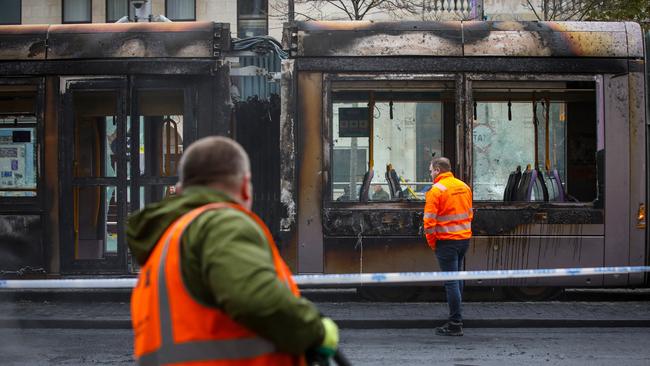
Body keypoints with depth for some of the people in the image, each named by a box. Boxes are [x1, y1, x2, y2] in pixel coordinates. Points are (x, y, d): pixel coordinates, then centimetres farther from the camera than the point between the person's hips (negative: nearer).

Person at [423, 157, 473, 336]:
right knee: (457, 278, 19)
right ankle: (456, 316, 28)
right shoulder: (464, 187, 10)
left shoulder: (436, 190, -13)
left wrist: (432, 242, -4)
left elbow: (429, 220, -15)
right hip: (465, 239, 7)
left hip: (447, 241, -7)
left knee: (451, 281, -5)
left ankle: (455, 324, -5)